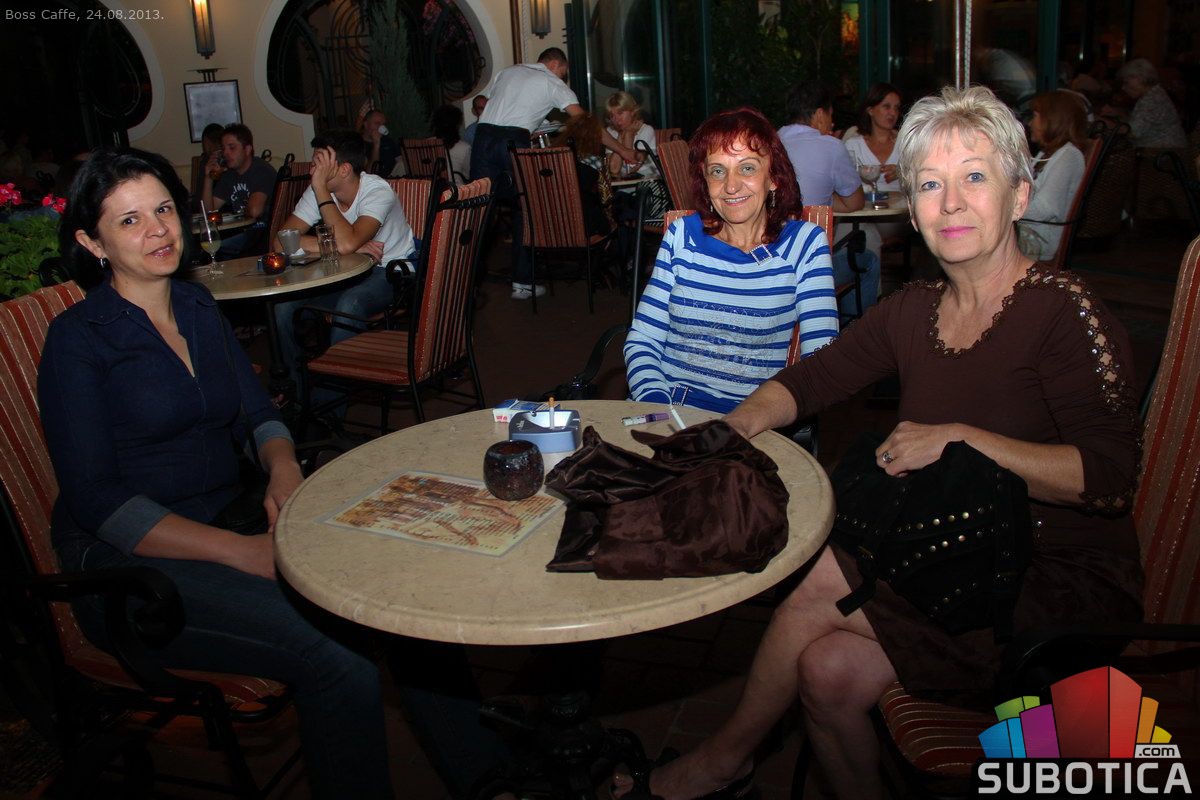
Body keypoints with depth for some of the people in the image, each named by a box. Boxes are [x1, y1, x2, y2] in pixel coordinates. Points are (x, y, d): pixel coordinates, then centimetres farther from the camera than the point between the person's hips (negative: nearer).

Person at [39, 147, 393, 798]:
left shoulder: (199, 310, 12)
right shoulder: (78, 339, -7)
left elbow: (258, 414, 16)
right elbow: (96, 501, -13)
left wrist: (283, 466, -10)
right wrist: (243, 553, -23)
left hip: (229, 521, 6)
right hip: (133, 565, -6)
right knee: (339, 665, -29)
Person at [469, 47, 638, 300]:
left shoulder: (507, 71, 25)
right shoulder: (553, 83, 10)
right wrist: (621, 149, 7)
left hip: (483, 136, 4)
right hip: (514, 142, -4)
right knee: (523, 208, 9)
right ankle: (522, 282, 9)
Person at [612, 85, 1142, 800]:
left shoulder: (1062, 310, -15)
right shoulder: (914, 312, 5)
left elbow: (1110, 479, -22)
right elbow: (808, 377, 12)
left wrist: (961, 438, -26)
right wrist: (745, 420, -8)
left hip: (1065, 588, -5)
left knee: (822, 582, -18)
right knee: (828, 670, -16)